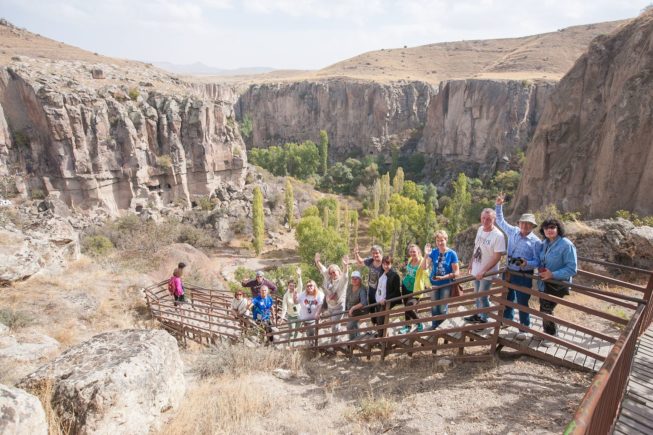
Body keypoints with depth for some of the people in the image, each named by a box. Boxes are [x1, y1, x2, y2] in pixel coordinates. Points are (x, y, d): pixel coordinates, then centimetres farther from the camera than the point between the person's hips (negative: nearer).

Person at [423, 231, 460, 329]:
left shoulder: (452, 254, -14)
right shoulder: (433, 252, -7)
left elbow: (456, 273, -13)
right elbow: (425, 267, -13)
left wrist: (444, 277, -25)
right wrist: (426, 255, -27)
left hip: (446, 285, -2)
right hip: (434, 284, 2)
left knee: (443, 308, 8)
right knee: (434, 307, 14)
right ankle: (434, 326, 32)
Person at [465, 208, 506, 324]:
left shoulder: (498, 235, -22)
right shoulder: (480, 229, -1)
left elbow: (497, 257, -22)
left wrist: (483, 271, -24)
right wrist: (471, 263, 14)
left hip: (487, 272, -7)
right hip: (476, 270, 7)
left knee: (482, 296, 4)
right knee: (477, 294, 21)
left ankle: (483, 320, 24)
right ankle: (478, 315, 40)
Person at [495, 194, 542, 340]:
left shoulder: (536, 241, -12)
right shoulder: (513, 232, 0)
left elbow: (537, 261, -10)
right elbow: (500, 221, 10)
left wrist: (527, 263, -30)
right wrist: (498, 206, 0)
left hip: (524, 276, -5)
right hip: (509, 272, 5)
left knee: (522, 302, 4)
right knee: (507, 298, 21)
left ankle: (523, 329, 19)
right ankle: (506, 319, 42)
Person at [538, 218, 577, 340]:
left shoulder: (566, 245, -21)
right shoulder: (545, 243, 2)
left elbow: (572, 269, -23)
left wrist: (553, 274, -28)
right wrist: (540, 268, -5)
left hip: (557, 285, -7)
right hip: (544, 283, 7)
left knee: (546, 310, 0)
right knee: (544, 309, 19)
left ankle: (551, 336, 22)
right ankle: (547, 332, 40)